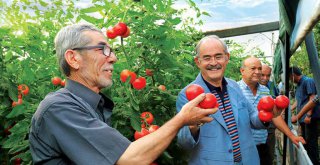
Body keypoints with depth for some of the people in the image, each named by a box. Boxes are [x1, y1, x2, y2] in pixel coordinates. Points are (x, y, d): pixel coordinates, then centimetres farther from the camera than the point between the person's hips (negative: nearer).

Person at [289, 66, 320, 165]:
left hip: (310, 118, -9)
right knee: (305, 141, 14)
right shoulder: (299, 85, 18)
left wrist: (309, 115, -22)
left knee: (311, 142, -6)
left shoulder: (308, 81, -8)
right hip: (303, 118, 9)